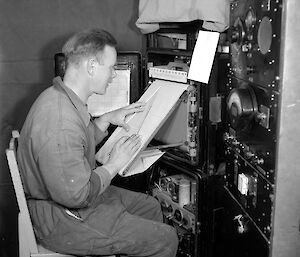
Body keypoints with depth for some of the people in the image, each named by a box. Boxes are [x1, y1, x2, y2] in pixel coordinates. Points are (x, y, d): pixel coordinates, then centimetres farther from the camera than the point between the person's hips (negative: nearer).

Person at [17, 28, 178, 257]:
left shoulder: (60, 97, 1)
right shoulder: (60, 122, -33)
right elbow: (76, 196, -30)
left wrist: (107, 119, 8)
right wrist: (114, 164, -17)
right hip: (62, 221, -10)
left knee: (150, 206, 20)